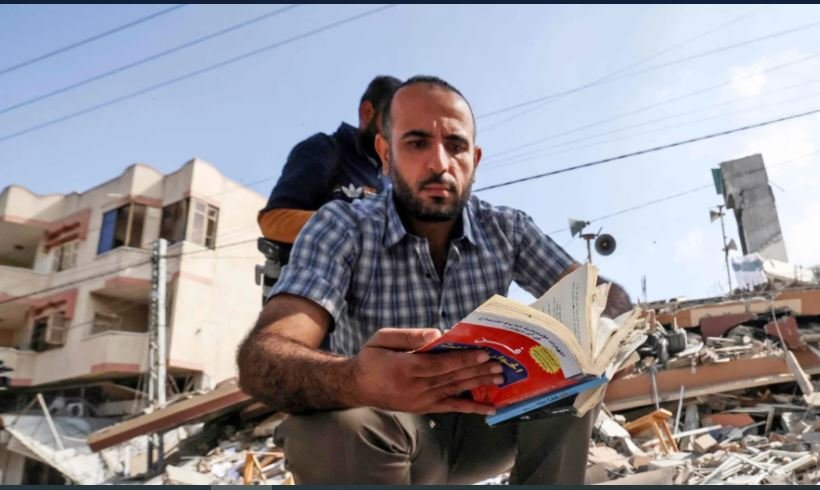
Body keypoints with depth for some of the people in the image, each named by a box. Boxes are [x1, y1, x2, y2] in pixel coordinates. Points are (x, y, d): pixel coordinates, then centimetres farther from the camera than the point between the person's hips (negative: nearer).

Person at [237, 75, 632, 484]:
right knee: (330, 424, -34)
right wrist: (354, 381, -52)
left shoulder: (507, 229, -5)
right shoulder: (342, 227, -15)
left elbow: (607, 296, -5)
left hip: (483, 424, 3)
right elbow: (260, 358, -28)